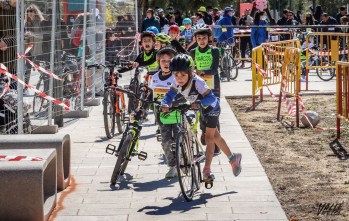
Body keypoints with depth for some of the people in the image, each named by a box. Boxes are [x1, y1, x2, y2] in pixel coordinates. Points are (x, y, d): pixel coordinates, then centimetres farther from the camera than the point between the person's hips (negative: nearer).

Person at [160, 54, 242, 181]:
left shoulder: (197, 82, -37)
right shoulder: (177, 82, -20)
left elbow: (211, 98, -42)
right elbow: (170, 95, -24)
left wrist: (199, 103, -60)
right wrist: (165, 104, -45)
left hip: (211, 108, -7)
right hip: (199, 109, 7)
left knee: (209, 138, -10)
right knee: (214, 136, 17)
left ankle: (207, 171, -6)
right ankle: (233, 158, 34)